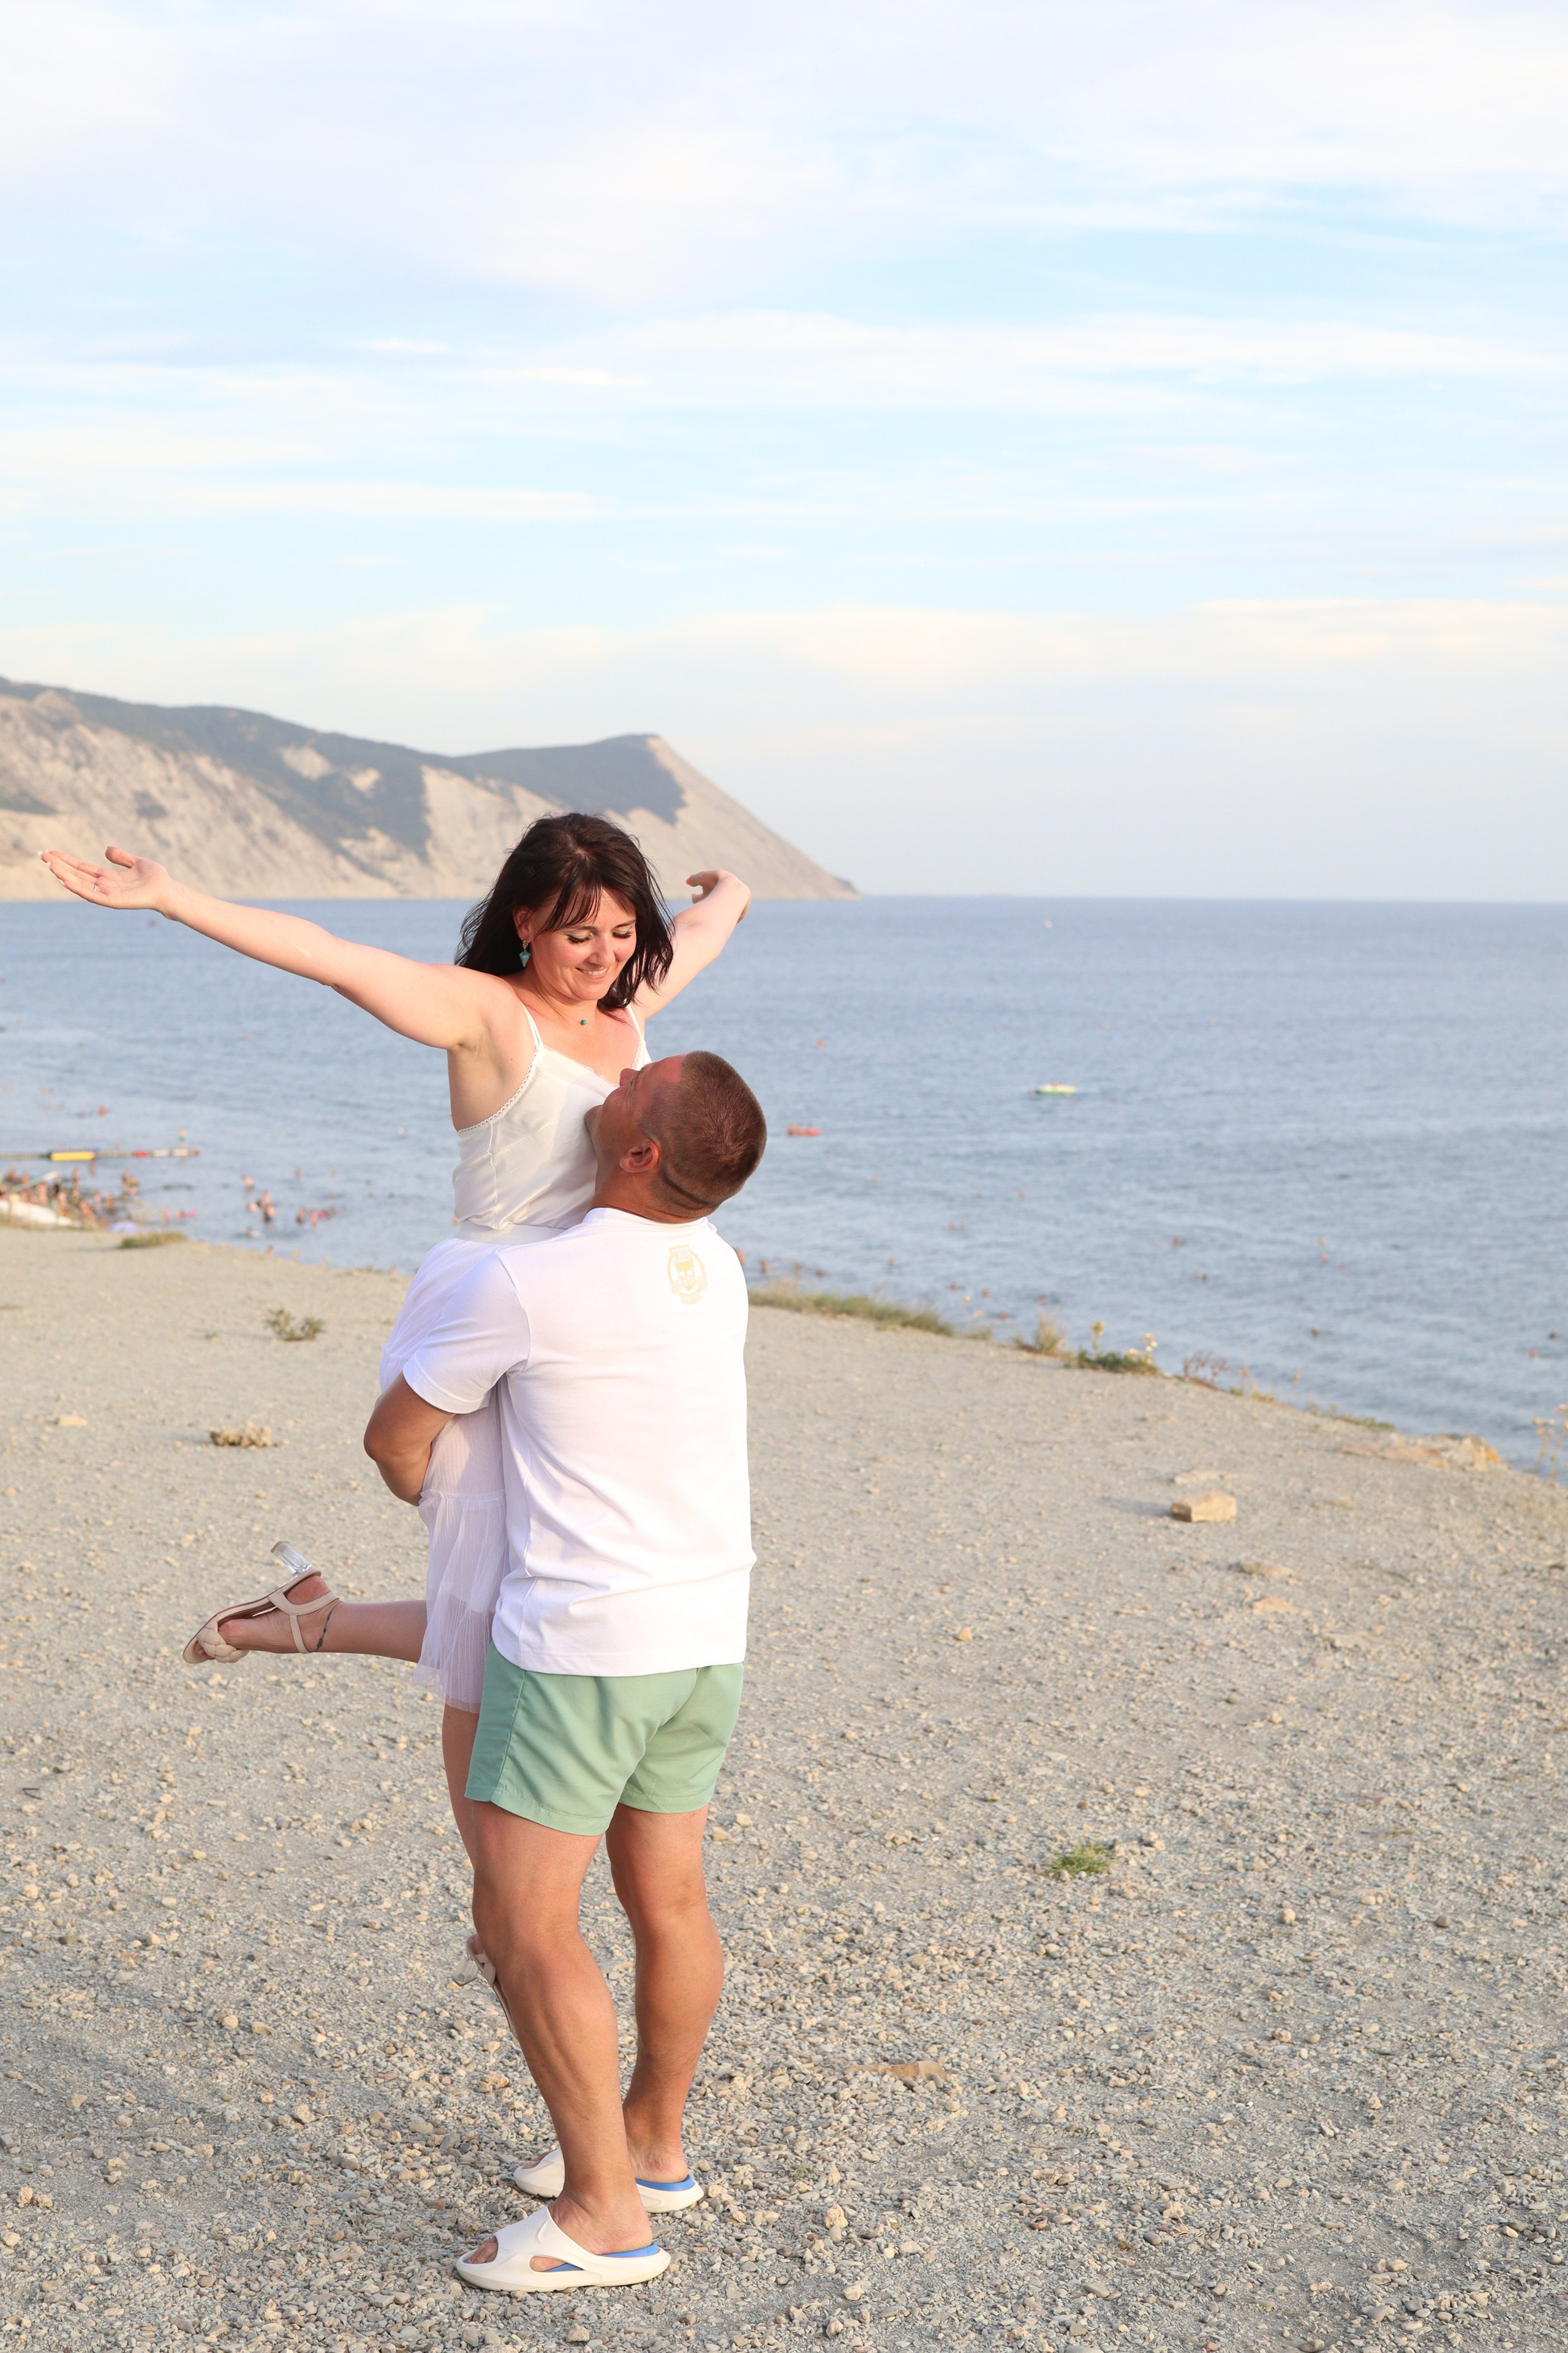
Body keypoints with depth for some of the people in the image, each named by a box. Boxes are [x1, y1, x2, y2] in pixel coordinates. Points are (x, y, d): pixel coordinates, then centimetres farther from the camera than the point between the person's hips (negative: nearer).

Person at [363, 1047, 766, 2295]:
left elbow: (396, 1435, -3)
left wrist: (438, 1500, 20)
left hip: (580, 1641, -8)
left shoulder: (522, 1284, -17)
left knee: (524, 1921, -2)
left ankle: (607, 2211, 2)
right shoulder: (714, 1267, 4)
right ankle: (652, 2142, 32)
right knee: (666, 1898, 17)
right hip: (706, 1631, 8)